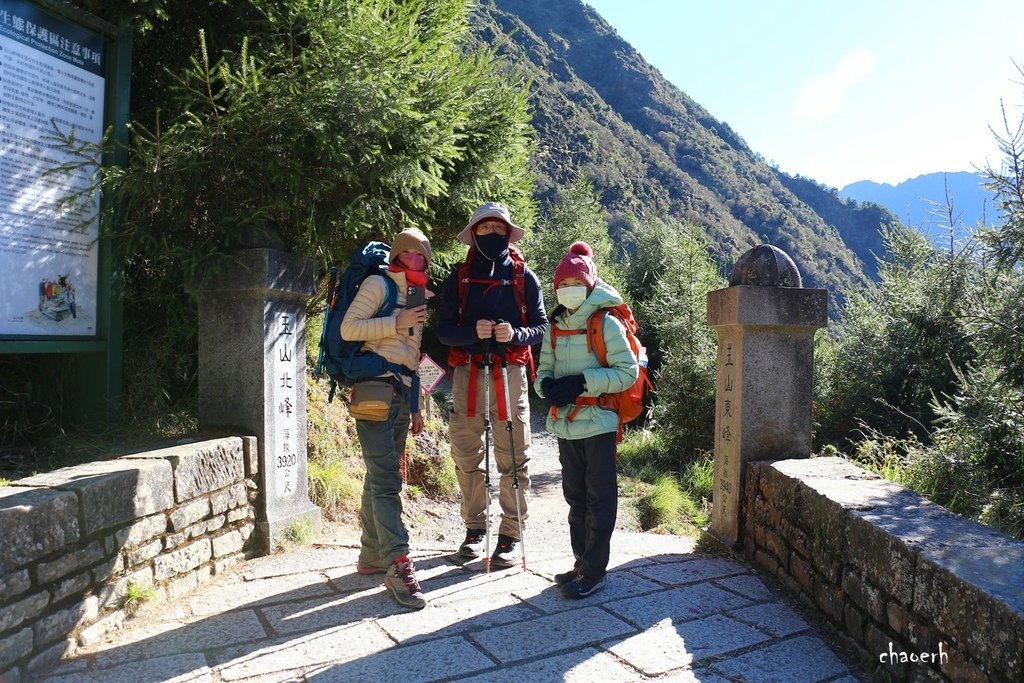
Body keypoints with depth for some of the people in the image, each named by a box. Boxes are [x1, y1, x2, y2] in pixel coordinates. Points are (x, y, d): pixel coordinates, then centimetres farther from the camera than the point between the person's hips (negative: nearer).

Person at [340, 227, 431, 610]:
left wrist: (415, 407, 21)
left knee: (380, 477, 11)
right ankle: (398, 565, -15)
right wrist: (396, 323, -14)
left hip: (402, 392, 8)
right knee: (386, 480, -13)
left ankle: (371, 556, 20)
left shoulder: (418, 298, 21)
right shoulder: (378, 285, 0)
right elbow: (349, 328, -10)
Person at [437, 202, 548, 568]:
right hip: (467, 373, 2)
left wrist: (515, 334, -15)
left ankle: (511, 534, 8)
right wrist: (473, 332, -15)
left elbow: (542, 326, 6)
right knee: (467, 456, 7)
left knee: (513, 458, -1)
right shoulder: (458, 278, 10)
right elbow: (444, 329, 5)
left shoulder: (524, 277, 8)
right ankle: (475, 526, 22)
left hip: (510, 374, -1)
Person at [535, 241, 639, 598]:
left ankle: (594, 571, 7)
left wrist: (582, 382, -20)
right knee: (575, 498, 15)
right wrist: (547, 385, -10)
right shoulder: (555, 328, 11)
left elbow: (628, 371, -12)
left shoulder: (606, 324, -7)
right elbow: (544, 369, 15)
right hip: (566, 424, 7)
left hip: (598, 422, -7)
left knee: (599, 499, 0)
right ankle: (582, 562, 27)